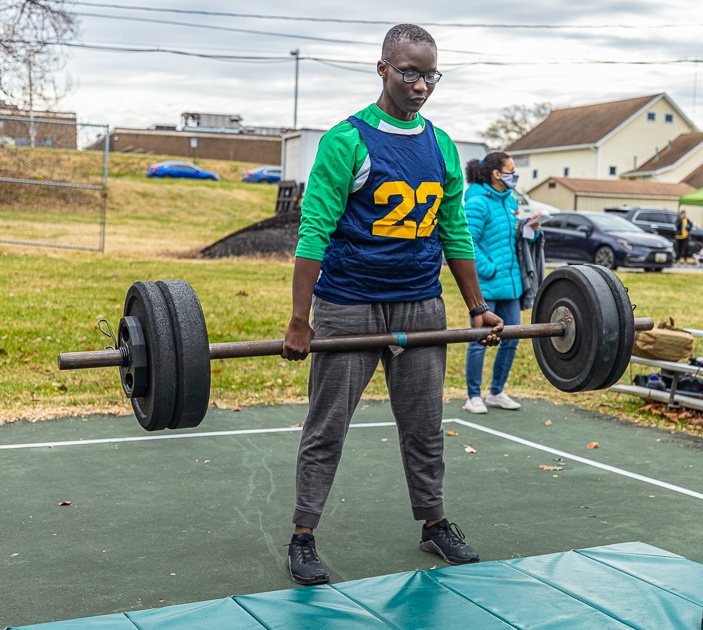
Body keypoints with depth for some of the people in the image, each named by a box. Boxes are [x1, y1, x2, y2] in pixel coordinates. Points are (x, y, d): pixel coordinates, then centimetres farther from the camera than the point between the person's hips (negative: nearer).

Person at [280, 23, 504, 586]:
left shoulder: (442, 147, 8)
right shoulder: (348, 141, -9)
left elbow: (455, 231, 13)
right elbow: (315, 232, -14)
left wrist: (479, 308, 10)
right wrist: (299, 322, -19)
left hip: (420, 306, 5)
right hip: (349, 307, -5)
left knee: (424, 426, 14)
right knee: (327, 428, 4)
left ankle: (434, 524, 29)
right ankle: (304, 537, 15)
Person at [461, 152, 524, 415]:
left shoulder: (509, 200, 13)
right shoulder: (477, 203, -13)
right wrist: (489, 270, -19)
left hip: (509, 284, 8)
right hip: (486, 285, -8)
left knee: (511, 339, 12)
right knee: (480, 341, 0)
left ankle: (496, 392, 26)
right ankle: (474, 396, 14)